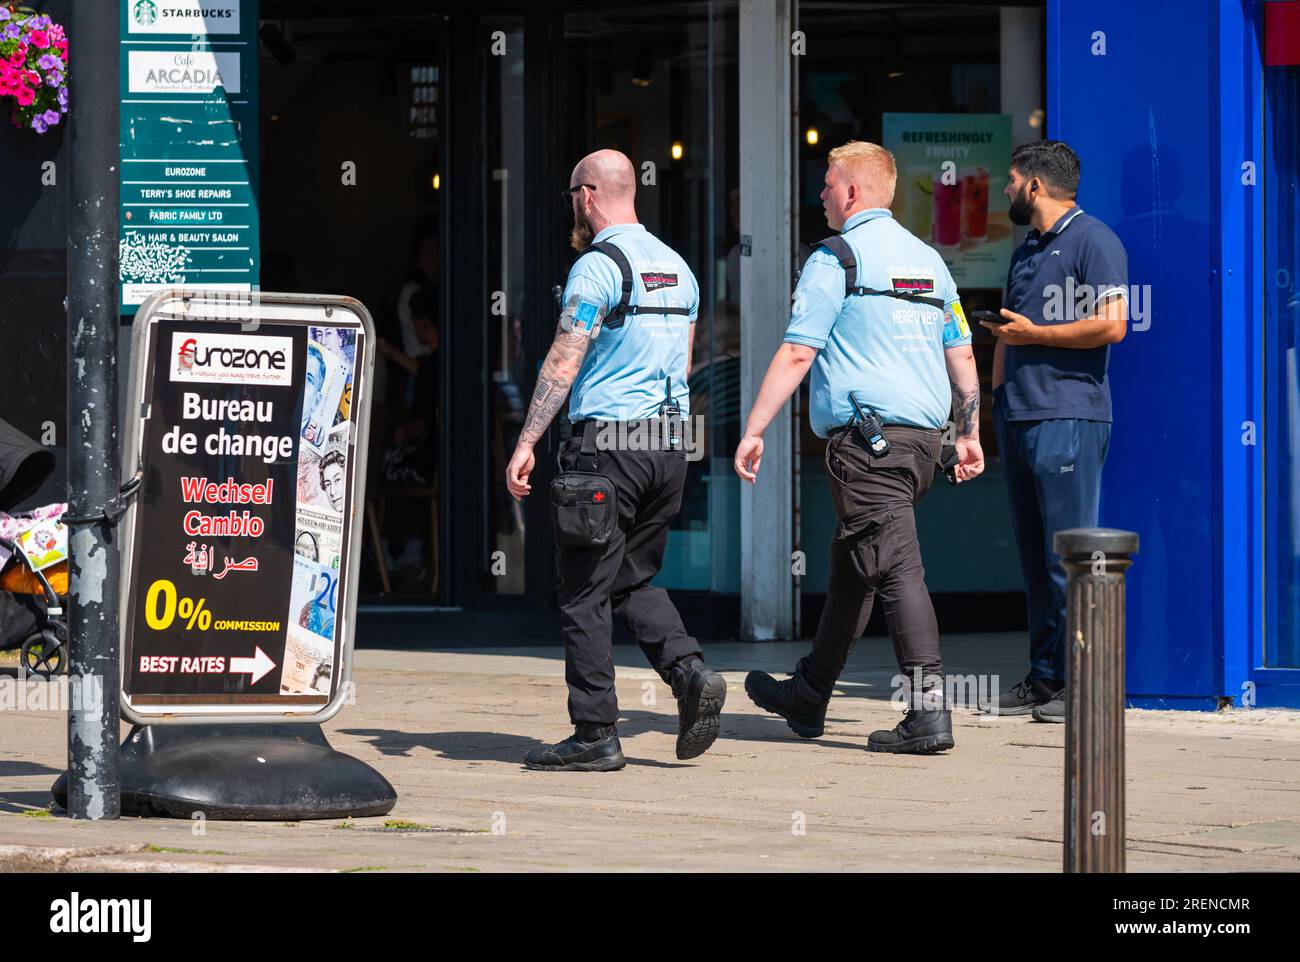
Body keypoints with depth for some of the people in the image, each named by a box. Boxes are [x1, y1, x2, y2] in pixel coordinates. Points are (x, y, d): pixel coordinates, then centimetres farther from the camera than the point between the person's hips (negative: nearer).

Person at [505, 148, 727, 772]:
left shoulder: (597, 265, -11)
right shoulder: (676, 266, 14)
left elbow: (564, 362, -17)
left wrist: (526, 443, -15)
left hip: (606, 443, -8)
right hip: (671, 444, 8)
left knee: (585, 593, -1)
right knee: (633, 579, 18)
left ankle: (595, 734, -1)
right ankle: (690, 672, -5)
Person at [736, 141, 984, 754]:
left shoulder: (835, 260, -6)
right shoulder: (927, 260, 16)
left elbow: (797, 354, -10)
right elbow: (962, 355, 17)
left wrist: (754, 431, -7)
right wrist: (969, 435, 23)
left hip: (866, 437, -8)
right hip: (924, 436, 8)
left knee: (896, 568, -12)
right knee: (851, 566, 18)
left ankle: (928, 711, -19)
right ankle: (808, 697, 30)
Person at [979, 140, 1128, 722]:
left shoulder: (1093, 240, -5)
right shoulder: (1027, 251, 23)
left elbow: (1111, 324, -16)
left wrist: (1033, 334, -9)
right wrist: (997, 394, 16)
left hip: (1069, 417, -9)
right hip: (1019, 415, 9)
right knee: (1035, 556, 7)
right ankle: (1044, 679, 9)